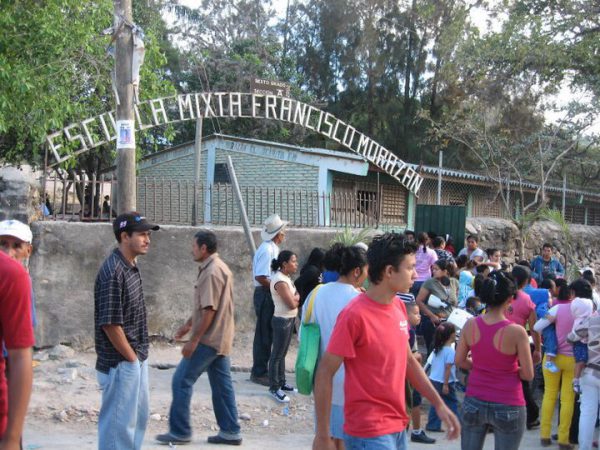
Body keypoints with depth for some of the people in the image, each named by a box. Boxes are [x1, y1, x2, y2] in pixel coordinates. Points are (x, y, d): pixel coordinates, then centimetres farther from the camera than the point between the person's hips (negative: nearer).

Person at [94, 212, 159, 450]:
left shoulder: (132, 267, 8)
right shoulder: (113, 272, -21)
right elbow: (110, 324, -23)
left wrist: (138, 357, 13)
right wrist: (131, 358, -15)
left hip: (137, 359, 10)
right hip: (121, 362, -10)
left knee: (138, 416, 20)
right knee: (119, 422, 1)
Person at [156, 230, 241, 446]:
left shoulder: (211, 272, -19)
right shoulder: (218, 267, 13)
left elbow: (209, 310, -23)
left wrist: (193, 340, -20)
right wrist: (188, 324, 25)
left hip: (208, 339, -10)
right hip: (219, 338, 10)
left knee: (182, 380, -2)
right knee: (222, 384, 11)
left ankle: (180, 431, 5)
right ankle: (230, 431, 15)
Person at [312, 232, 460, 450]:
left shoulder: (399, 306, 5)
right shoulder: (355, 315, -18)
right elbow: (324, 374, -15)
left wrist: (439, 404, 11)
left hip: (398, 426, 8)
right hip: (369, 433, -8)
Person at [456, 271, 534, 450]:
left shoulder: (470, 325, -7)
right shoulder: (516, 332, -18)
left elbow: (460, 361, 3)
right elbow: (528, 375, -10)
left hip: (474, 403, 4)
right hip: (507, 407, -3)